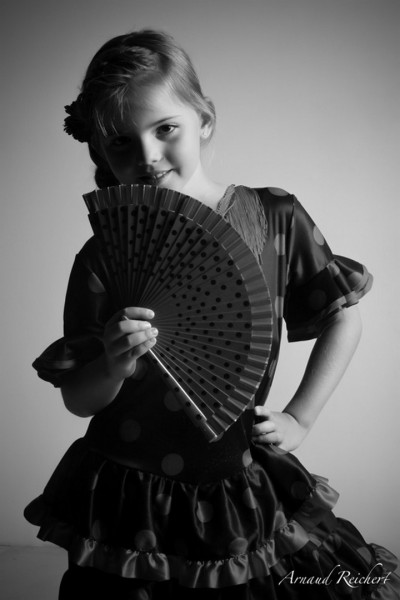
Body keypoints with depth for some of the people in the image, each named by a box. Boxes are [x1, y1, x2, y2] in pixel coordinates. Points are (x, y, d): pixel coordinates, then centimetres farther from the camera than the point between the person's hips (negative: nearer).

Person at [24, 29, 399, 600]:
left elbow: (343, 316, 4)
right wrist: (114, 366, -25)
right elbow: (77, 400, -4)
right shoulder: (104, 257, -9)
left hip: (239, 496, 1)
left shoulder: (274, 219, -9)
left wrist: (299, 418, -2)